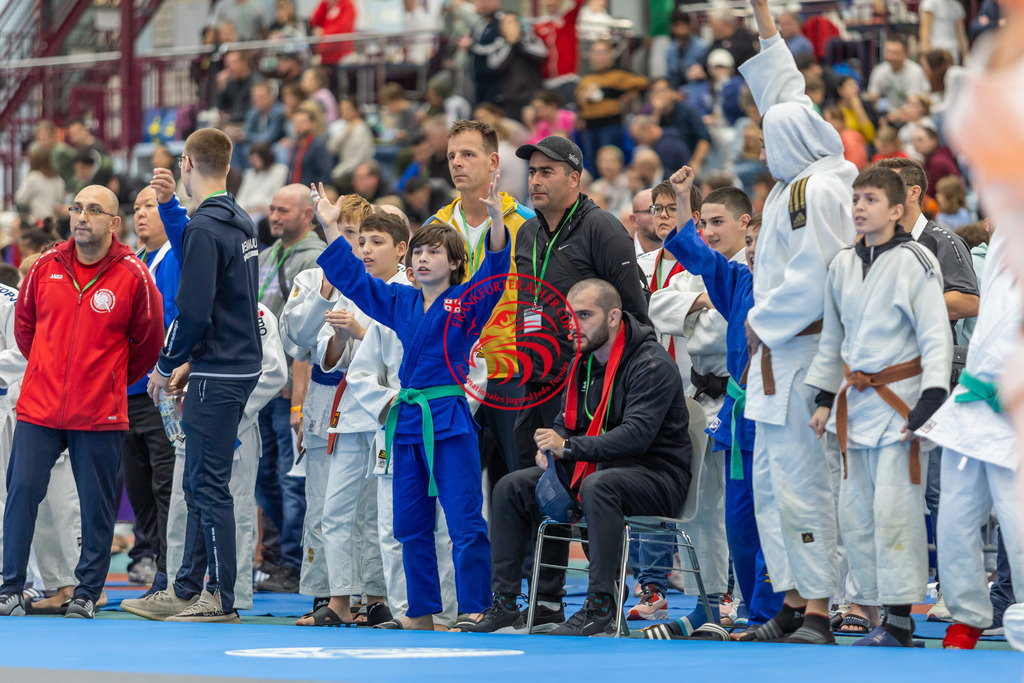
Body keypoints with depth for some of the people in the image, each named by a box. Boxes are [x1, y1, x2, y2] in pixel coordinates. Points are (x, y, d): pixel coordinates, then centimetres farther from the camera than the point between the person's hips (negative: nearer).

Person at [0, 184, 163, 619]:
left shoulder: (132, 276, -5)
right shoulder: (46, 268, 4)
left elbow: (148, 342, 5)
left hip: (100, 415, -2)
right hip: (39, 408, 2)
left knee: (98, 506, 3)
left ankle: (87, 593, 14)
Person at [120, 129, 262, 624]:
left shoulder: (205, 227, -16)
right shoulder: (240, 223, 11)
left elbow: (193, 309, -20)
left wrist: (166, 366, -8)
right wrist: (170, 206, 24)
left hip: (217, 375, -9)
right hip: (240, 364, 9)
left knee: (209, 485, -5)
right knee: (199, 484, 14)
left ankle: (221, 599, -3)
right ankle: (187, 591, 19)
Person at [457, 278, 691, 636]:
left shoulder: (651, 364, -15)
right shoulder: (585, 362, 11)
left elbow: (636, 435, -26)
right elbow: (567, 421, 18)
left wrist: (569, 447, -31)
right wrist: (549, 449, -7)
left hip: (656, 474, -9)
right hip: (596, 469, 9)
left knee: (598, 486, -40)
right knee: (510, 488, -2)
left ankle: (601, 608, -39)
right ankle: (504, 603, -5)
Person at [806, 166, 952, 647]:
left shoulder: (915, 262, -8)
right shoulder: (842, 265, 10)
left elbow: (936, 337, -9)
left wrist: (931, 399, -18)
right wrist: (825, 398, 19)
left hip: (900, 400, -7)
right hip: (858, 401, 7)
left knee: (894, 511, -10)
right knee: (855, 513, 6)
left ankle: (900, 620, -5)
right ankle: (884, 610, 15)